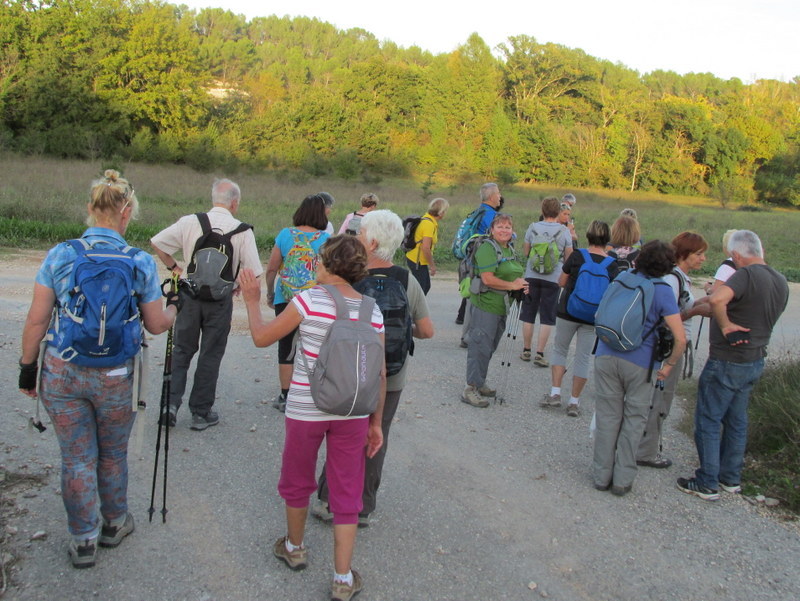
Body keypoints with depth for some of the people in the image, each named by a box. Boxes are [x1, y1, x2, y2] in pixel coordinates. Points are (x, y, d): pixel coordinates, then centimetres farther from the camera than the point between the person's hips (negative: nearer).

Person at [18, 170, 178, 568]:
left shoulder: (59, 256, -5)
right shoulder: (140, 263, -8)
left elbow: (36, 320, -3)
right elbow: (157, 325, 0)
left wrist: (27, 365, 9)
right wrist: (175, 305, 21)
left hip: (61, 372, 1)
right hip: (115, 377, -1)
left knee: (77, 458, 13)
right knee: (113, 454, 21)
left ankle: (83, 541, 26)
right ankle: (114, 524, 39)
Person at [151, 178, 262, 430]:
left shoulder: (189, 222, -2)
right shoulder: (243, 231, -8)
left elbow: (156, 242, 1)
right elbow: (253, 271, -10)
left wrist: (173, 266, 14)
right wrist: (239, 286, 9)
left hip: (191, 294, 2)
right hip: (220, 299, -2)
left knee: (182, 350, 17)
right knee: (210, 355, 9)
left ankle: (171, 402, 6)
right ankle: (201, 413, 18)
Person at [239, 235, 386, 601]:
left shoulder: (309, 301, -13)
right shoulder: (373, 312, -2)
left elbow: (261, 338, -3)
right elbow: (380, 374, 1)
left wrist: (252, 301, 12)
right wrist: (376, 422, 11)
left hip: (305, 410, -2)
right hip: (353, 413, 3)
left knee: (297, 482, 23)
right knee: (346, 494, 13)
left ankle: (294, 548, 44)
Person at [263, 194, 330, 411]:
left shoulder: (285, 234, -1)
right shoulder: (325, 238, -7)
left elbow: (271, 269, 1)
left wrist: (269, 293, 15)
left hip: (285, 300, 1)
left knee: (286, 347, 10)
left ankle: (285, 396, 18)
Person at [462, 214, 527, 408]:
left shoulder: (510, 249, 15)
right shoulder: (488, 248, -14)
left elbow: (514, 274, 28)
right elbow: (488, 279, -22)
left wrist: (522, 284, 6)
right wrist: (512, 285, -15)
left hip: (501, 307, 9)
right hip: (485, 305, -9)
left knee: (489, 347, 16)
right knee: (480, 346, -7)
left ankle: (479, 383, 27)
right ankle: (470, 388, -1)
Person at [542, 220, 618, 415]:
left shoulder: (577, 256, -9)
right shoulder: (612, 265, -5)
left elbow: (561, 282, 0)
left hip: (567, 311, -1)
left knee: (559, 349, 16)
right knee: (583, 358, 9)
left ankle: (555, 393, 8)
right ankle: (574, 402, 12)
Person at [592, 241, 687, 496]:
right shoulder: (663, 292, -6)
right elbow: (680, 338, -10)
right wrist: (669, 365, 3)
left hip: (606, 356, 3)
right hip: (639, 363, -3)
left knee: (607, 416, 10)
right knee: (634, 419, 9)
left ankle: (602, 475, 17)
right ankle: (622, 480, 15)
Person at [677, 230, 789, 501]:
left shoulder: (746, 275, -23)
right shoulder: (781, 282, 5)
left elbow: (717, 299, -42)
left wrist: (725, 324, -27)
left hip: (727, 362, -8)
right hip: (756, 361, 8)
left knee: (708, 421, 3)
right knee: (736, 420, 19)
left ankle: (707, 484, 10)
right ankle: (731, 479, 30)